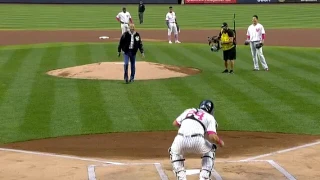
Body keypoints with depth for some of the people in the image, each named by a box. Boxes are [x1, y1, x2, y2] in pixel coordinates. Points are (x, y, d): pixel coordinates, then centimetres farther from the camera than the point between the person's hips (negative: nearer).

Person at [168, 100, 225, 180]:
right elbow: (212, 136, 5)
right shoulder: (210, 117, 21)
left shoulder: (188, 111, 30)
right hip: (197, 141, -2)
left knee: (174, 152, 36)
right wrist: (220, 142, 25)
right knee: (210, 150, 31)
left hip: (180, 140, 2)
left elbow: (175, 123, 36)